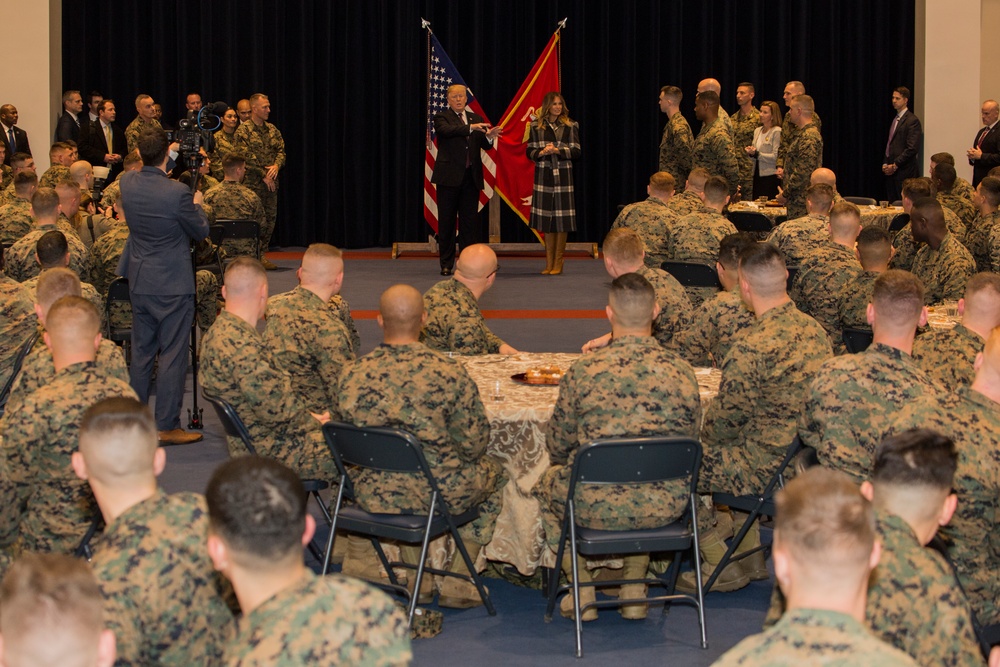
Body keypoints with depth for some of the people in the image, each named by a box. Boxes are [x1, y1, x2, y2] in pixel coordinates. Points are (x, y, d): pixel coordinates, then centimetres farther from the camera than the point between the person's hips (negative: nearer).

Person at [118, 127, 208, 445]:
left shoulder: (128, 183, -4)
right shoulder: (177, 193, -22)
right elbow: (201, 231, -7)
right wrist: (197, 205, 11)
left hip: (139, 281, 7)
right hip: (172, 285, -7)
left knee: (141, 351, 16)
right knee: (172, 354, 0)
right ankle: (167, 426, 2)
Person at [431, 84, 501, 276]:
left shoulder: (476, 118, 14)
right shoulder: (442, 117, 1)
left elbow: (484, 146, 6)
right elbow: (447, 130, -22)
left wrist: (489, 137, -16)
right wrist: (470, 127, -35)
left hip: (471, 176, 4)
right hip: (449, 176, -4)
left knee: (470, 221, 3)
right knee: (447, 221, 2)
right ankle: (446, 264, 7)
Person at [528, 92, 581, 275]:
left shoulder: (571, 126, 4)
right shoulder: (536, 127, 7)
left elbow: (576, 152, -1)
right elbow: (529, 152, 6)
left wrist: (557, 150, -14)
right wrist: (541, 152, -14)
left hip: (563, 176, -1)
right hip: (543, 176, 1)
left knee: (562, 221, -3)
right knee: (546, 221, 3)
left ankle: (558, 264, 4)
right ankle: (549, 264, 10)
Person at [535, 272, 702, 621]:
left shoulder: (584, 371, -11)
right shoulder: (682, 371, -4)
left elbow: (558, 447, 1)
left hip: (596, 505, -3)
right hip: (665, 507, 3)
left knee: (548, 483, 31)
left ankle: (582, 591, 29)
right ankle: (635, 587, 37)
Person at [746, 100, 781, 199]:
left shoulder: (777, 131, -9)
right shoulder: (757, 130, 14)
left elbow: (775, 157, -15)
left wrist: (757, 154, -21)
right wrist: (750, 152, 0)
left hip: (770, 176, -7)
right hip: (757, 174, 7)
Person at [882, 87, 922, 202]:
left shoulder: (912, 120, -9)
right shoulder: (896, 119, 18)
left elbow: (912, 148, -16)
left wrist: (895, 165, -14)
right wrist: (885, 164, 9)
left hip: (904, 172, -8)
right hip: (891, 171, 8)